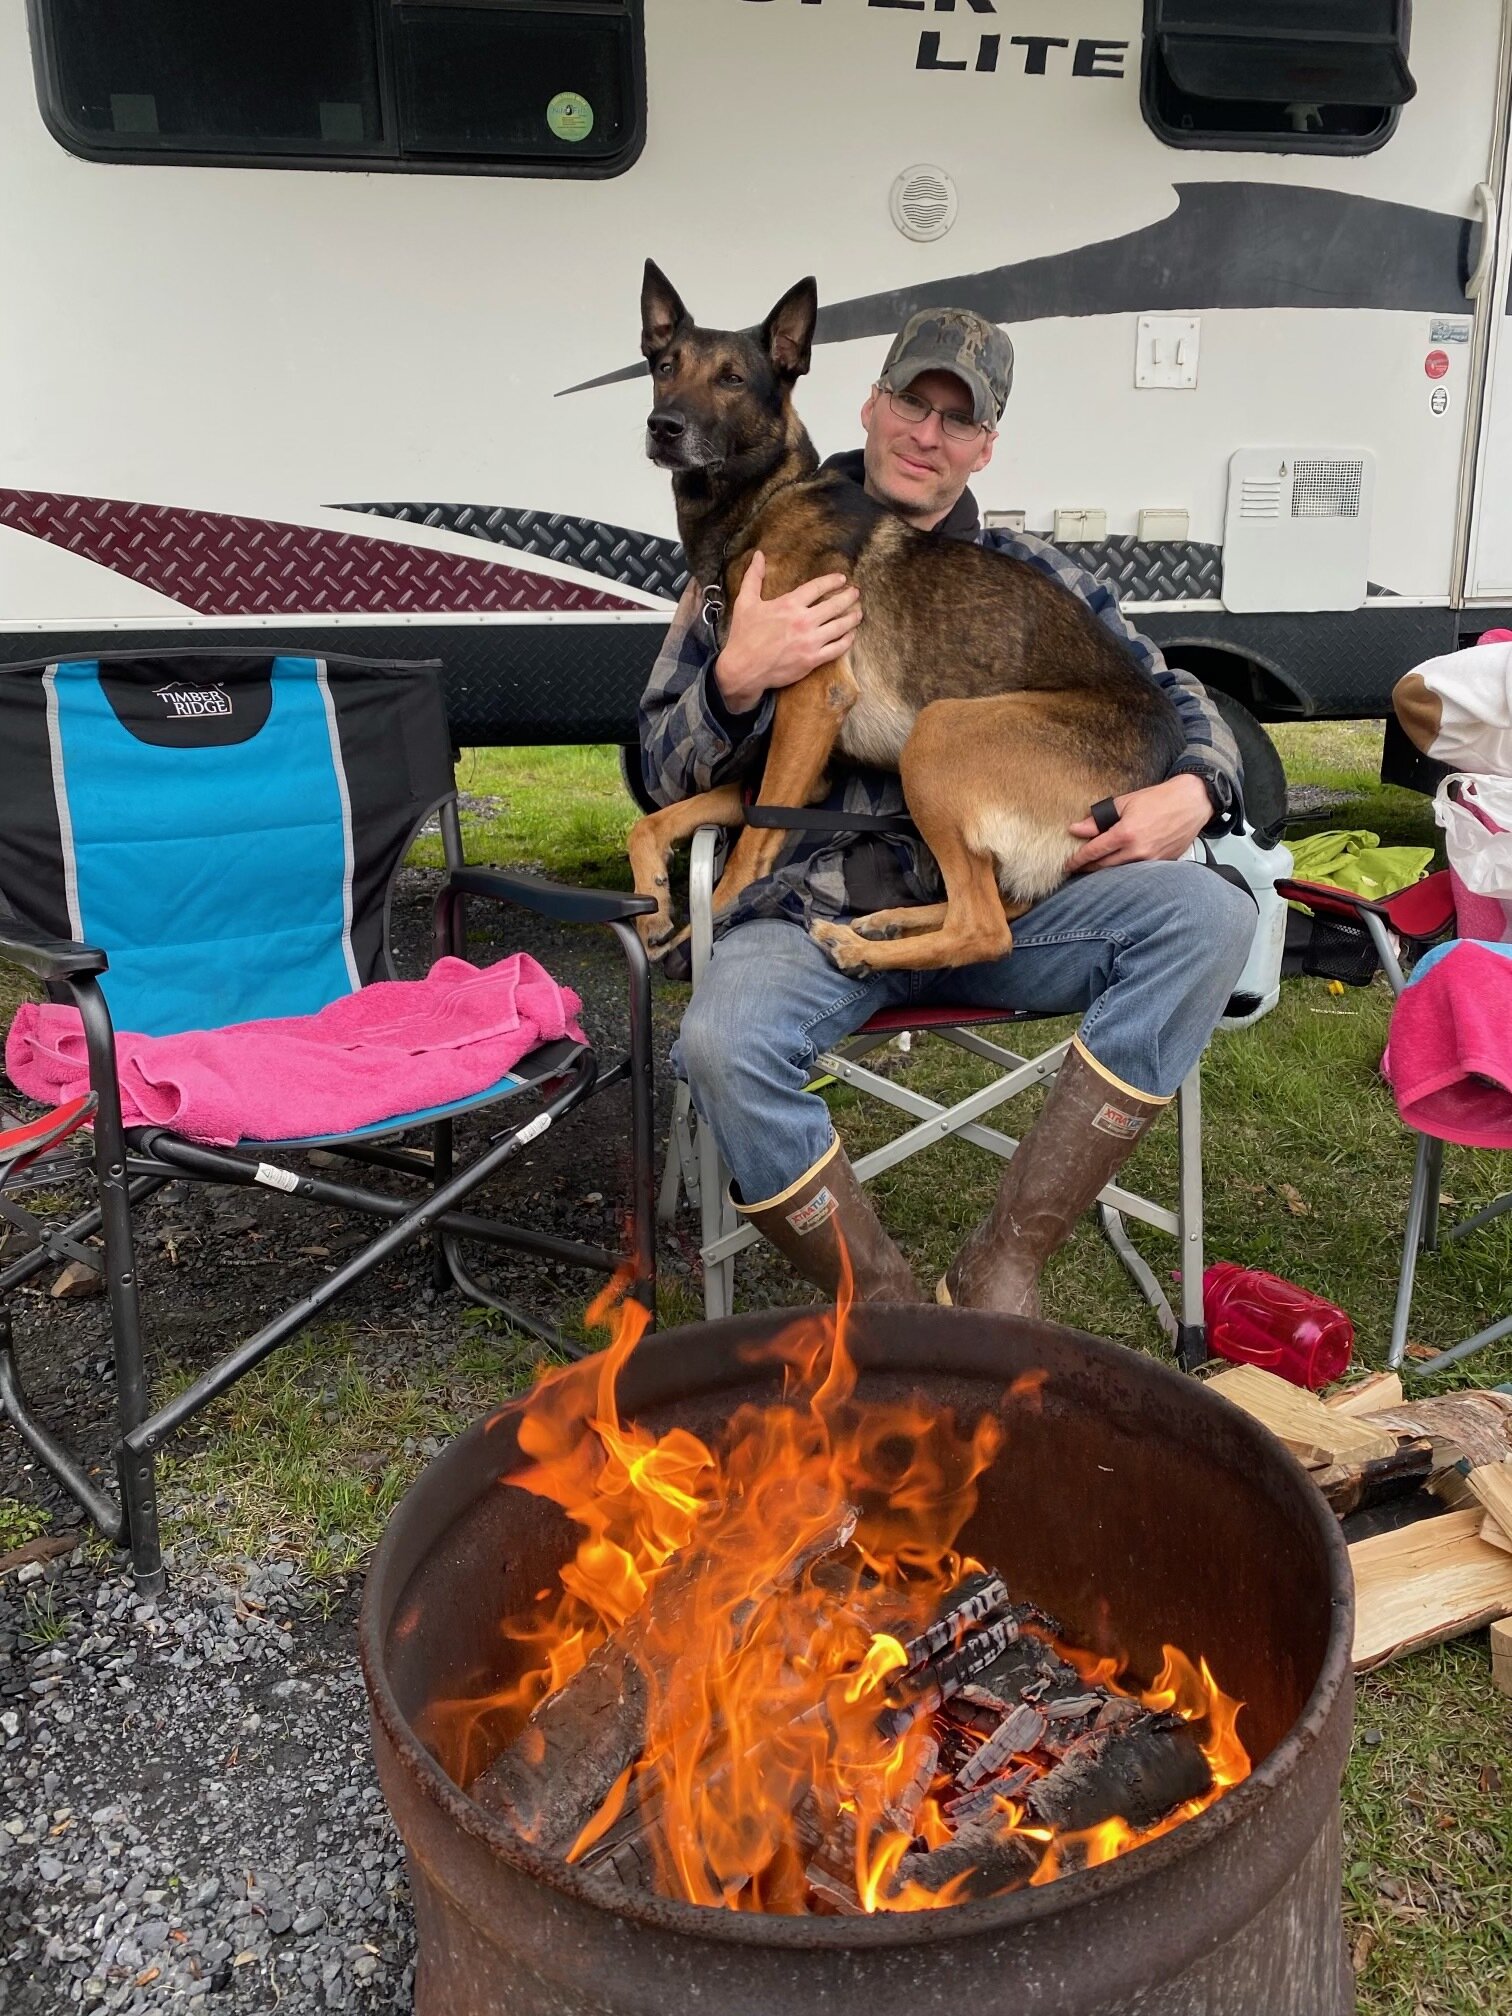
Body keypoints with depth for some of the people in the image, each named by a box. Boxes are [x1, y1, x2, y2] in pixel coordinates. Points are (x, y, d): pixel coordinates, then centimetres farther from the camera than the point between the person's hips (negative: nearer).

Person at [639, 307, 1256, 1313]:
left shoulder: (1036, 576, 15)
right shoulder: (759, 567, 9)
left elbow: (1174, 695, 21)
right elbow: (669, 771, 7)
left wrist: (1194, 790, -3)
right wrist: (738, 676, -15)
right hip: (820, 911, -2)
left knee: (1210, 913, -24)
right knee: (722, 1046, -35)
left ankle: (1001, 1267, -19)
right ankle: (895, 1309, -12)